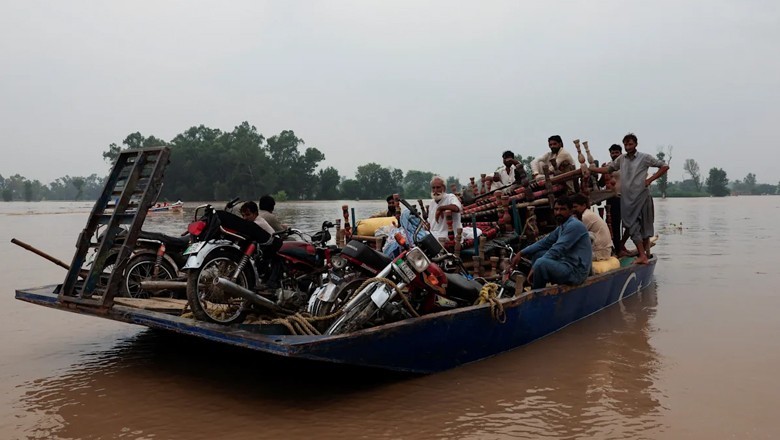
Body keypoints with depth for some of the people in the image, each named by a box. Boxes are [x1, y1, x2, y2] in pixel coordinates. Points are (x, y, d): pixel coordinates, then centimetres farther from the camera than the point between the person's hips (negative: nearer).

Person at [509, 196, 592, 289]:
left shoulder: (574, 225, -15)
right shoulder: (562, 227, 15)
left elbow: (557, 250, -21)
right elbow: (544, 242, 18)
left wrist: (535, 267, -20)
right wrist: (521, 253, 9)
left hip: (576, 271, -10)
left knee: (541, 263, -30)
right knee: (537, 253, 14)